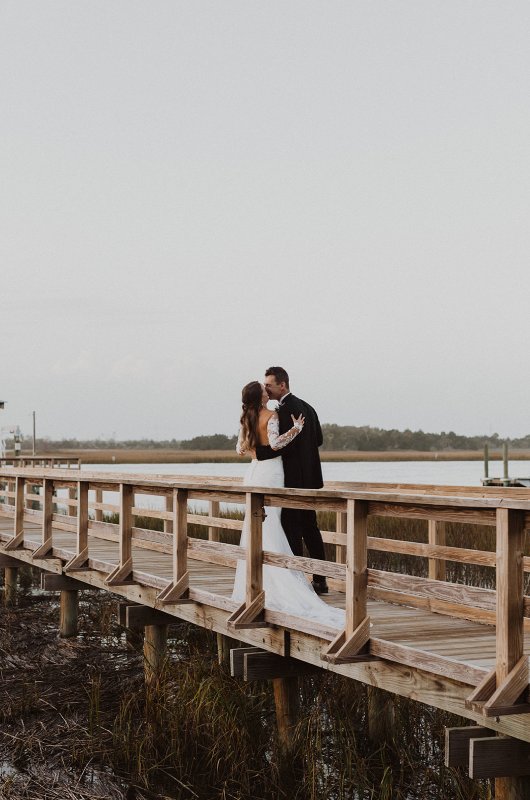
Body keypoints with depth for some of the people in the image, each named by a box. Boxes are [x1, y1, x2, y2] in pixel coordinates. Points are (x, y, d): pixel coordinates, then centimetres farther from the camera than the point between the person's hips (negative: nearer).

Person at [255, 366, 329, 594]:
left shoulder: (285, 409, -16)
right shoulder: (306, 407, 14)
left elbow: (286, 445, -24)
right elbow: (318, 439, 19)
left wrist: (259, 451, -18)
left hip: (293, 480, -10)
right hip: (308, 477, 10)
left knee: (292, 531, -5)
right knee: (310, 528, 13)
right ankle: (320, 580, 17)